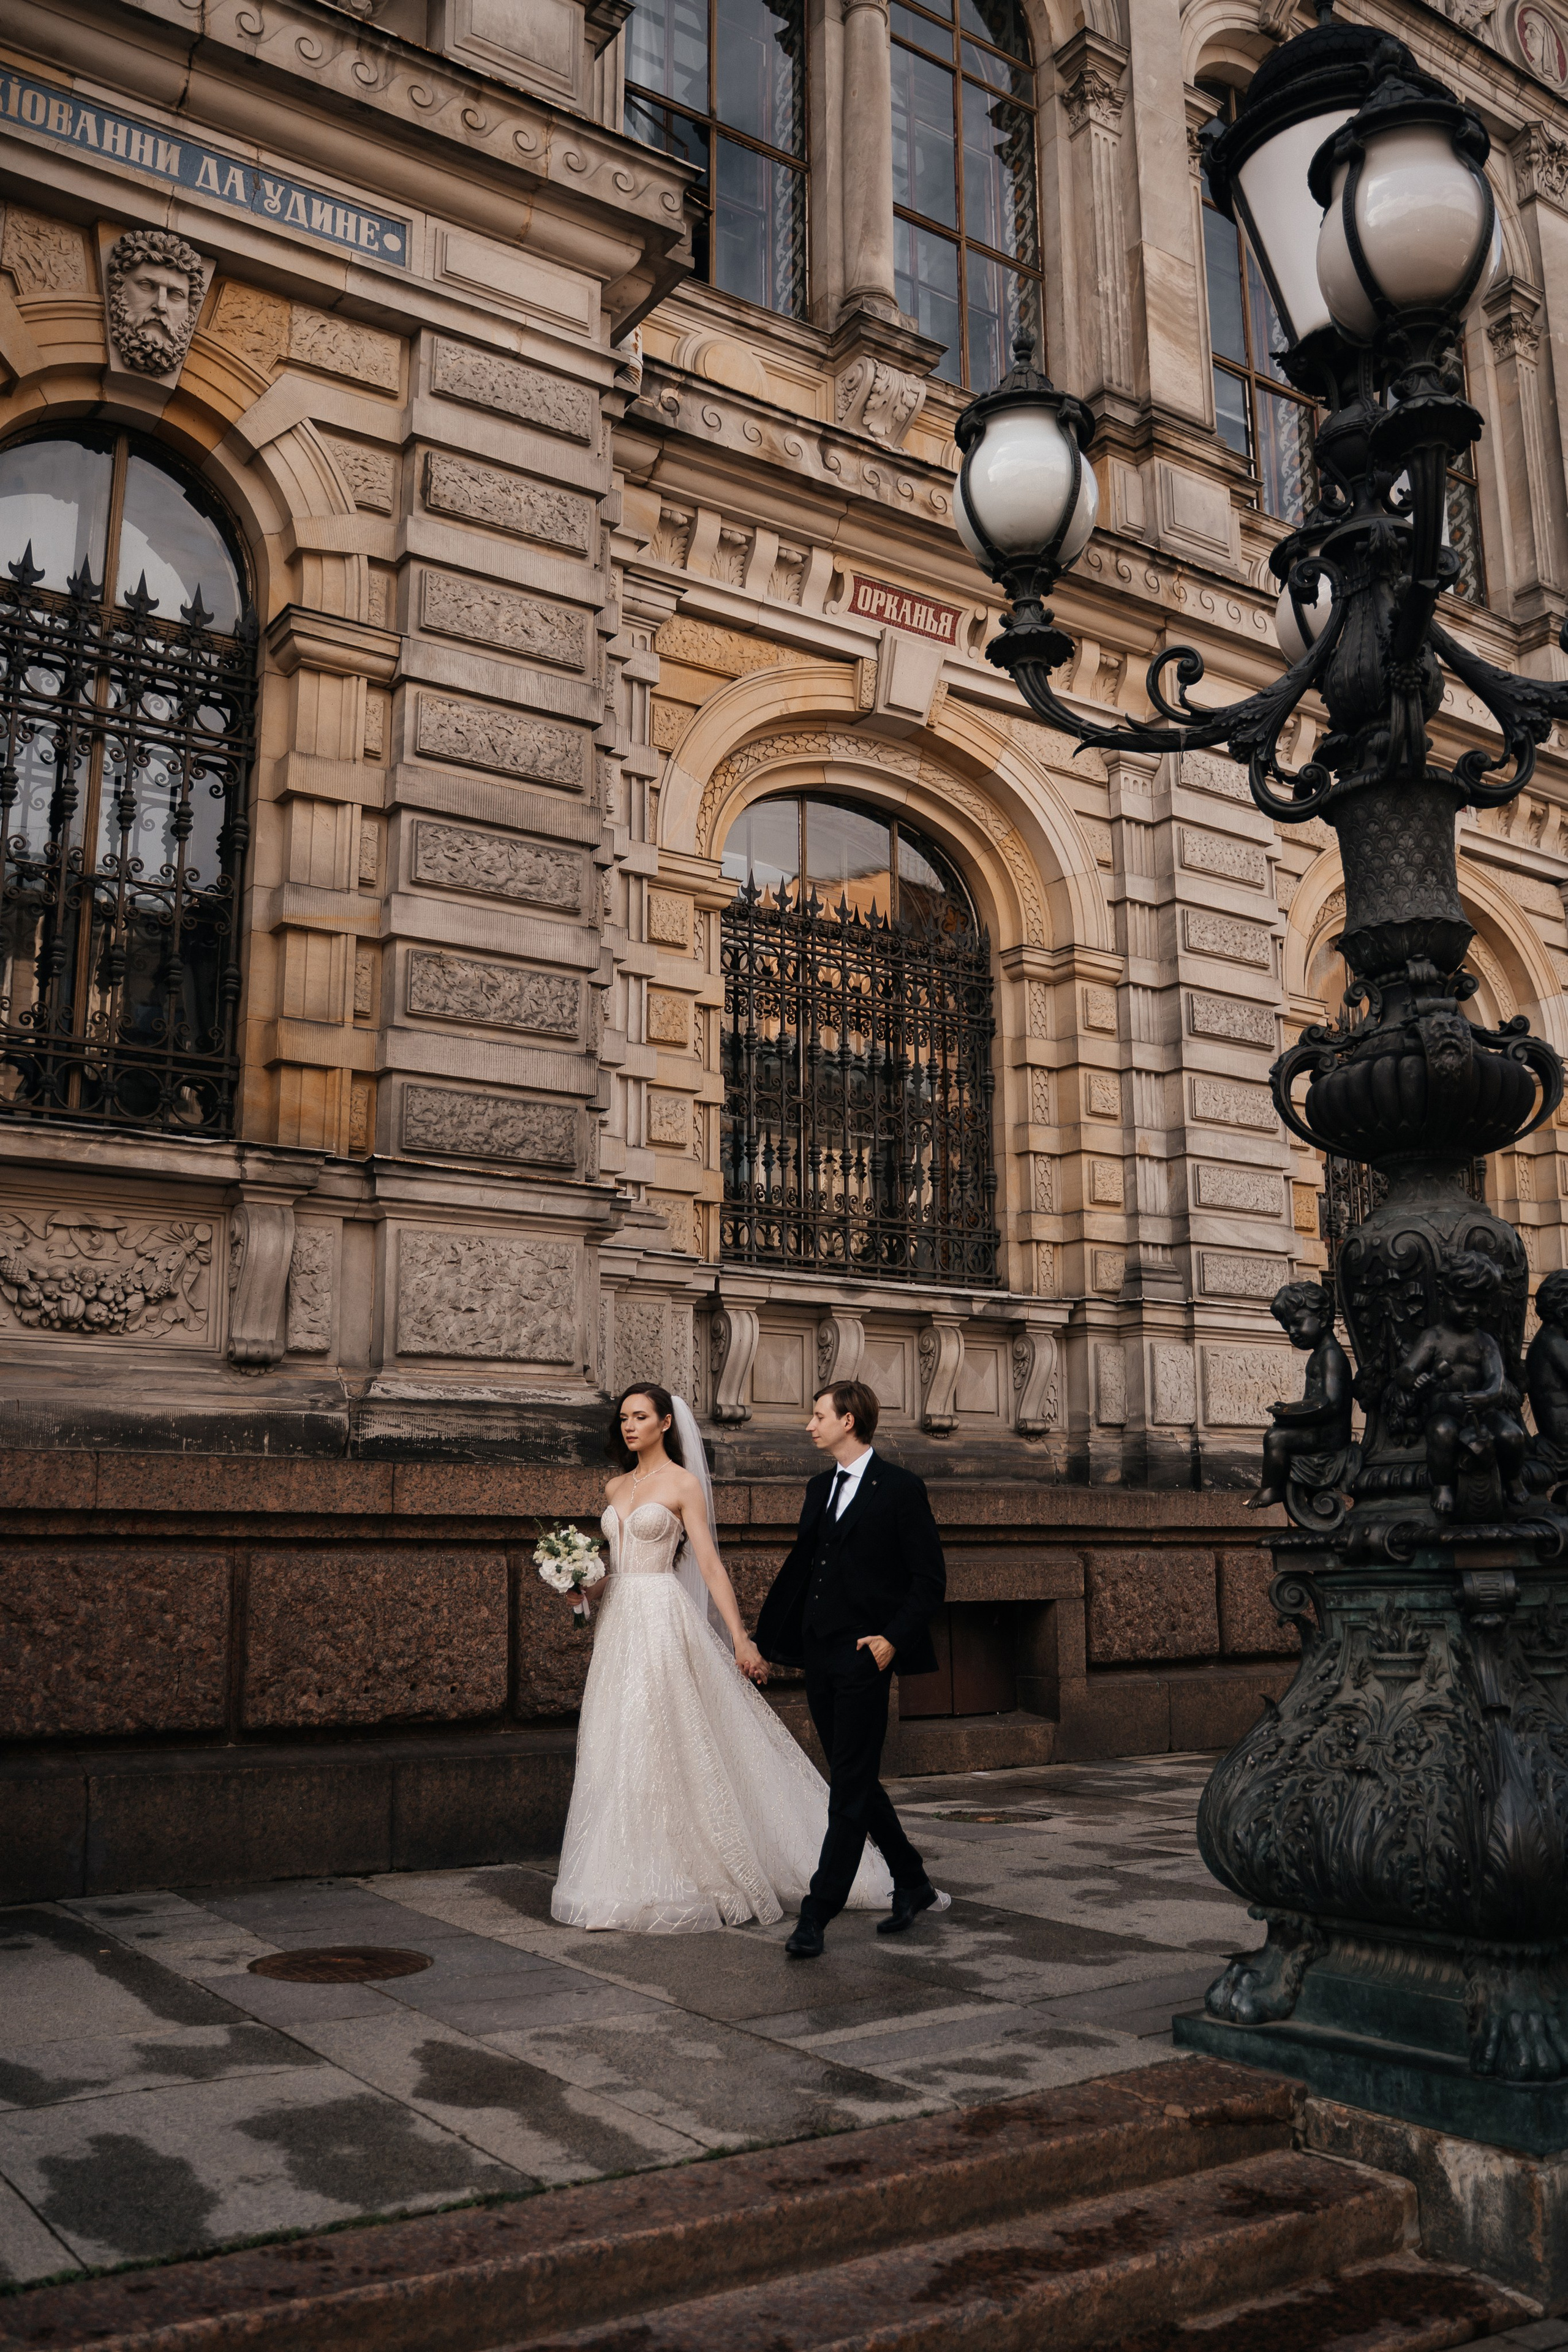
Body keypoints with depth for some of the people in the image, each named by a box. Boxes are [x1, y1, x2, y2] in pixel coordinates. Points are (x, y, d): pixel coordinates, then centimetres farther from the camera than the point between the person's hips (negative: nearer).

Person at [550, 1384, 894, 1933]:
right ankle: (629, 1878, 14)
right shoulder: (615, 1488, 14)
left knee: (662, 1744, -7)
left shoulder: (683, 1483, -4)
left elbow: (710, 1563, -9)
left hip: (663, 1620, -6)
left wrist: (741, 1638, -14)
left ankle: (671, 1881, 3)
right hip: (619, 1624, 7)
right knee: (617, 1749, 6)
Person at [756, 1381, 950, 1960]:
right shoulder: (820, 1487, 14)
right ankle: (913, 1885, 28)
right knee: (856, 1782, 13)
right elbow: (801, 1566, 18)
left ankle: (816, 1917, -3)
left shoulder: (900, 1489, -6)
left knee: (849, 1788, -5)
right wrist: (764, 1637, 15)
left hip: (863, 1656, -8)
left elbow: (930, 1579, -7)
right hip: (819, 1655, 8)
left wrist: (894, 1638, -17)